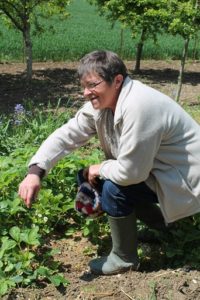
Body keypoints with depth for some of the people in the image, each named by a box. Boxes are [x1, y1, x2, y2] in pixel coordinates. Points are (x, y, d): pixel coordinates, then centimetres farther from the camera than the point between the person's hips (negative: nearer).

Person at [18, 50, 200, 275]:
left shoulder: (139, 107, -35)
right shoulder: (101, 101, -7)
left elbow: (130, 172, -33)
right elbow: (67, 134, -8)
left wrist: (100, 169, -13)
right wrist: (35, 171, -21)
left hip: (182, 179, -9)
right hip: (148, 169, 9)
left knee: (114, 189, -23)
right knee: (100, 182, 12)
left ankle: (124, 259, 2)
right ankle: (161, 222, 26)